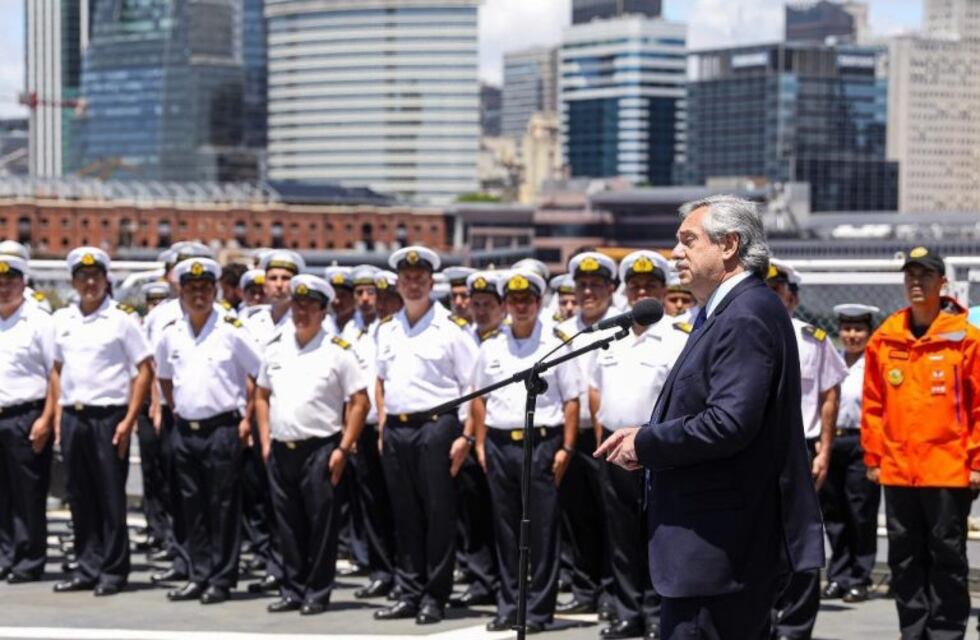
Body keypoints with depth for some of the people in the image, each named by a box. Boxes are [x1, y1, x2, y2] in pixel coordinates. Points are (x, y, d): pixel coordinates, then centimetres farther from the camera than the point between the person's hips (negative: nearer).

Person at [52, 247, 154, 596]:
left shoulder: (122, 318, -4)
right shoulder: (62, 319, 11)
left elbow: (145, 369, -5)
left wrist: (129, 420, -10)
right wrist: (59, 415, 10)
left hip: (108, 417, -5)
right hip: (72, 418, 5)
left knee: (111, 498, 0)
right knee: (80, 497, 9)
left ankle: (113, 571, 8)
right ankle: (88, 568, 17)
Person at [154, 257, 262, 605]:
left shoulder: (232, 330, -6)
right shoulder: (171, 334, 8)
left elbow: (259, 375, -3)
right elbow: (164, 376, 24)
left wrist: (247, 418, -5)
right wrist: (176, 410, 15)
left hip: (223, 429, -5)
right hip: (186, 430, 5)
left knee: (223, 507, -2)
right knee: (193, 507, 9)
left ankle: (221, 580, 4)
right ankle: (199, 576, 16)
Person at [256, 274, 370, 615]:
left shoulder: (338, 351, -4)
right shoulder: (276, 349, 11)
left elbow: (359, 402, -5)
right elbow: (262, 395, 19)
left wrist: (343, 449, -10)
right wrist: (265, 441, 9)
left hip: (319, 449, -5)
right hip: (280, 449, 5)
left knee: (321, 524, -1)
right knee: (288, 523, 10)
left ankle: (317, 593, 8)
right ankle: (293, 590, 19)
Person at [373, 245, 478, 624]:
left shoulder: (452, 328, -3)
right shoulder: (387, 329, 14)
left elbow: (473, 387, -4)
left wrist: (465, 436, -11)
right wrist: (383, 426, 13)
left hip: (435, 426, -5)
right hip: (396, 429, 5)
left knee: (438, 514, -1)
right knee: (405, 515, 9)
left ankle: (434, 597, 5)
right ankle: (409, 594, 16)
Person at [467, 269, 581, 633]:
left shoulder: (555, 345, 1)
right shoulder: (491, 347, 11)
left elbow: (571, 401, 0)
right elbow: (479, 398, 15)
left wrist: (566, 448, -7)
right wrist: (480, 444, 8)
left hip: (541, 443, -3)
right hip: (499, 444, 3)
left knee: (542, 530, -2)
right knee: (506, 530, 8)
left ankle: (538, 609, 4)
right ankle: (508, 606, 15)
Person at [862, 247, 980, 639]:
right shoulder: (885, 339, 7)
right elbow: (873, 404, 10)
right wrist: (873, 456, 7)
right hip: (897, 470, 4)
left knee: (947, 555, 3)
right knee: (904, 556, 10)